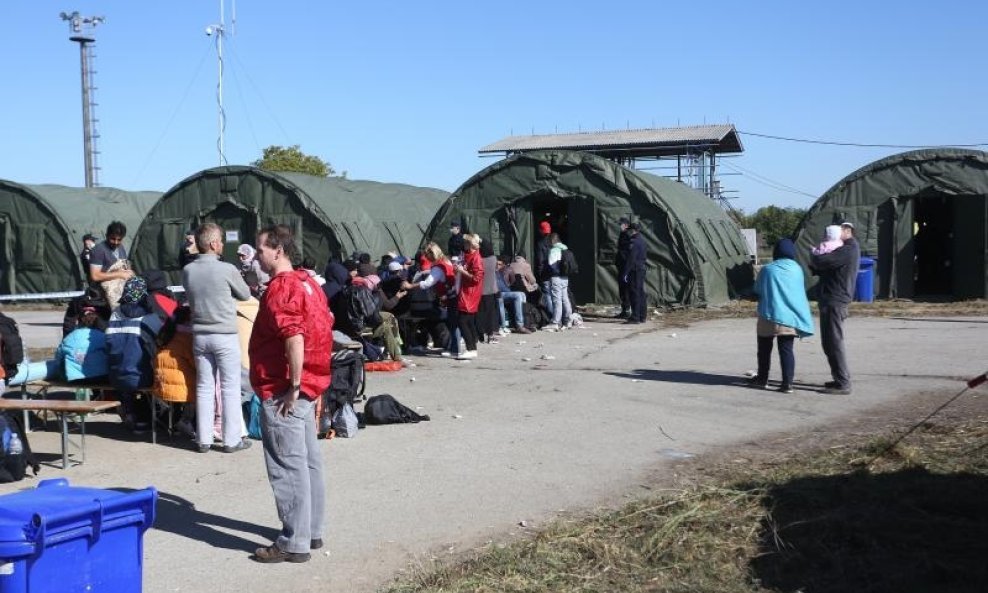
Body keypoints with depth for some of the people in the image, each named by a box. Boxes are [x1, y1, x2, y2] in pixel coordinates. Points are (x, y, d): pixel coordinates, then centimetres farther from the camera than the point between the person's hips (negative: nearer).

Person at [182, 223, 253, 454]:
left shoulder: (187, 270, 0)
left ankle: (204, 439, 15)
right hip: (225, 336, -5)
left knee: (204, 387, 11)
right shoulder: (227, 270, -14)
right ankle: (232, 440, 7)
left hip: (199, 335, 5)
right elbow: (245, 295, 1)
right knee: (230, 388, 3)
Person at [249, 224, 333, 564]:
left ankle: (294, 543, 3)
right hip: (308, 387, 10)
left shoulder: (281, 288, -16)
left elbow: (294, 338, -27)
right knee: (308, 461, 15)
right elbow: (321, 330, 17)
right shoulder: (307, 282, 13)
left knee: (287, 467, -4)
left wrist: (293, 387, -22)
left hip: (283, 392, -10)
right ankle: (312, 531, 24)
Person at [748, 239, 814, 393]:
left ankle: (762, 378, 23)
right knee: (786, 350, 4)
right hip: (790, 317, 2)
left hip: (769, 317, -2)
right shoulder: (797, 269, 1)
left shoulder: (767, 270, -7)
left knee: (764, 349, 14)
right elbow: (801, 292, 13)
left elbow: (757, 292, 3)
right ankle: (787, 383, -2)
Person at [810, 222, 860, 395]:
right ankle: (840, 379, 23)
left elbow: (821, 262, -22)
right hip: (830, 300, 10)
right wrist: (816, 265, -1)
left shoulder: (848, 249, -13)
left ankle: (843, 384, -6)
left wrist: (813, 258, 0)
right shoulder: (847, 249, 21)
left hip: (835, 302, -10)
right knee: (829, 343, 15)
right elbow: (822, 269, 20)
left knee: (834, 342, -9)